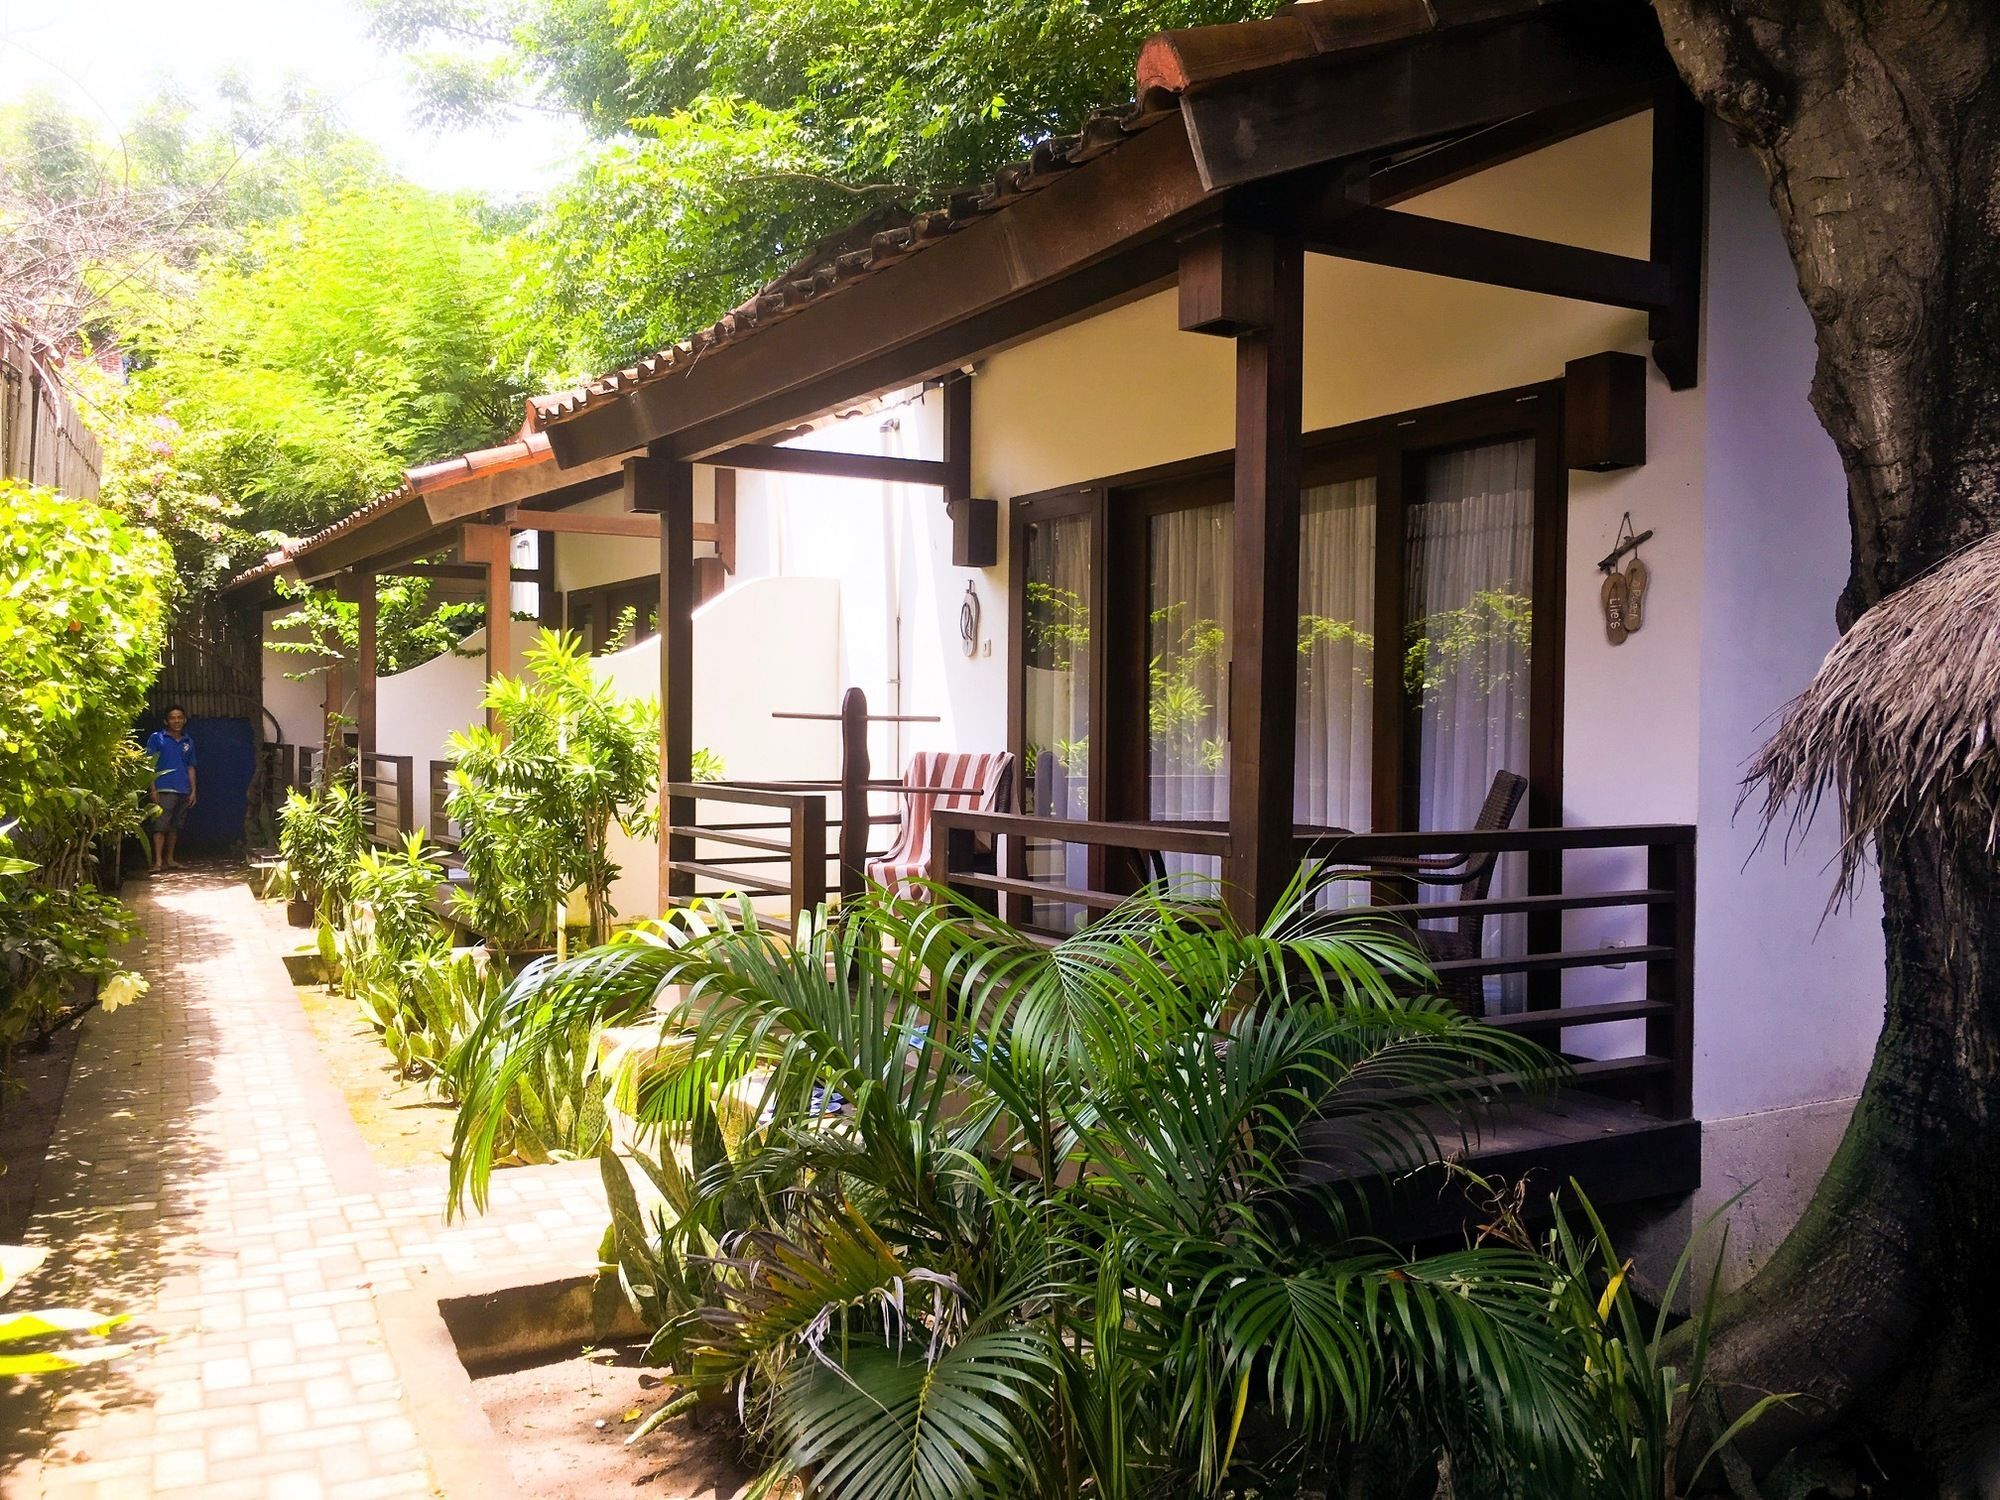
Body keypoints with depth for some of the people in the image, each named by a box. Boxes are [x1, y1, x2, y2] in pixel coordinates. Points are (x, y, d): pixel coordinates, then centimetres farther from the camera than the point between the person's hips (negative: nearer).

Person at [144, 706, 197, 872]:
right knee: (161, 825, -12)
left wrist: (193, 791, 11)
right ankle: (158, 861, -15)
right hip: (164, 789, -5)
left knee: (175, 826, 9)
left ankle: (169, 859, 16)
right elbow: (150, 764, -1)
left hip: (183, 791, 5)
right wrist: (153, 789, -9)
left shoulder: (188, 742, 16)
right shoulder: (156, 738, 2)